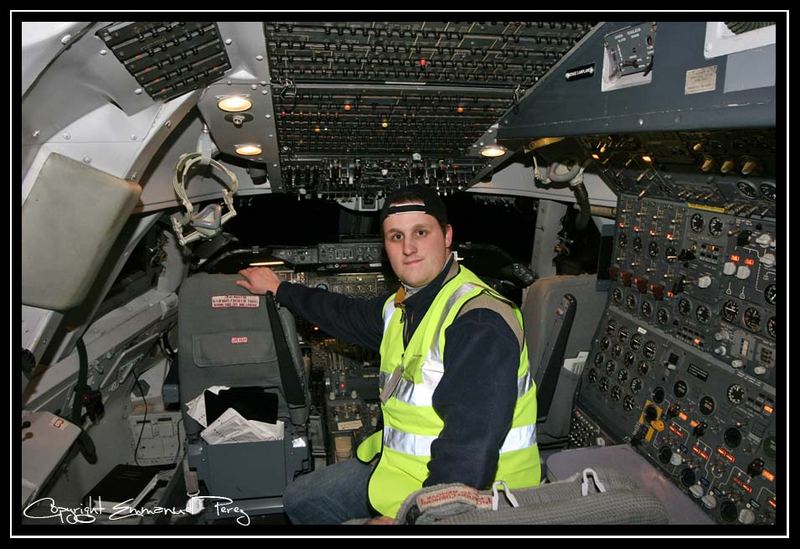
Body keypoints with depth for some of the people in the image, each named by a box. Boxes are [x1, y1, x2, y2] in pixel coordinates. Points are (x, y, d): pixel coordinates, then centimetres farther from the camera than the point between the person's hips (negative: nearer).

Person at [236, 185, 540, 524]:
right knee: (300, 499, 19)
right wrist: (277, 289, 33)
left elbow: (472, 449, -31)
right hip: (401, 464, 9)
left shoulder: (479, 323, -26)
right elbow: (348, 315, 24)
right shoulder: (402, 306, 5)